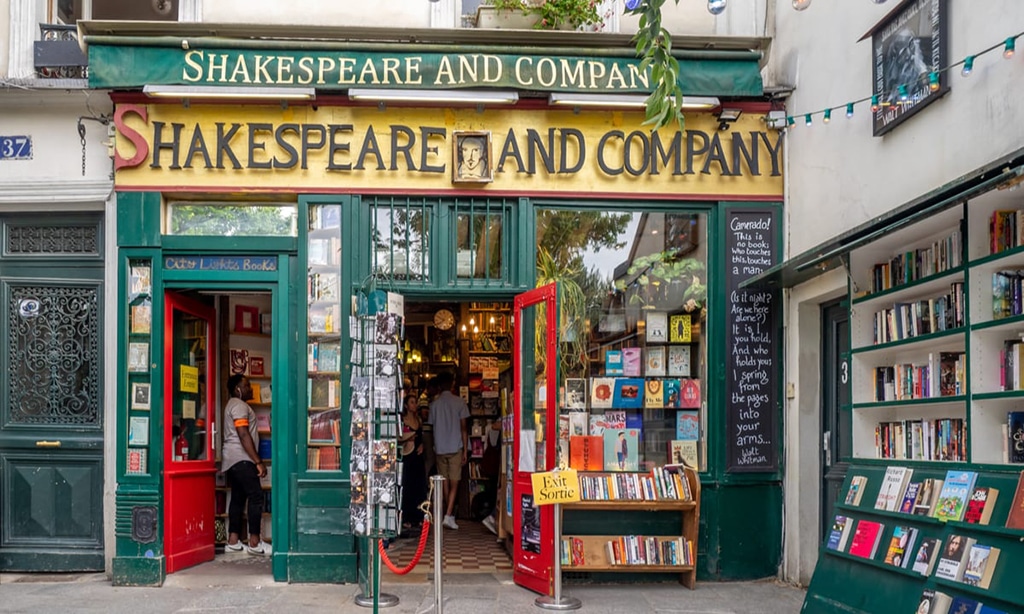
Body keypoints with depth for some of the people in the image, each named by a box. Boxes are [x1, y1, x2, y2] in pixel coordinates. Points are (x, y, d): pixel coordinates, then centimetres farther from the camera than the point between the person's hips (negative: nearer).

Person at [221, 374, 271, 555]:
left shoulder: (233, 405, 22)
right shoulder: (239, 405, -11)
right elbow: (243, 435, -19)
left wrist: (255, 460, 23)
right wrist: (258, 461, -21)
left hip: (233, 459, 11)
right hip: (240, 458, -11)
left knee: (238, 498, 9)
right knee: (256, 496, -12)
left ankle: (233, 541, 8)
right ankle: (254, 542, -13)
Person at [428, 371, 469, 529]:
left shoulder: (434, 404, 3)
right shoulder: (459, 403, -4)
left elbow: (432, 427, 7)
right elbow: (463, 428, -5)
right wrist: (465, 450, -1)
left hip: (440, 449, 2)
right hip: (455, 448, -2)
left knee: (445, 483, 12)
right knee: (454, 483, -2)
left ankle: (450, 514, 20)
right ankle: (448, 515, -13)